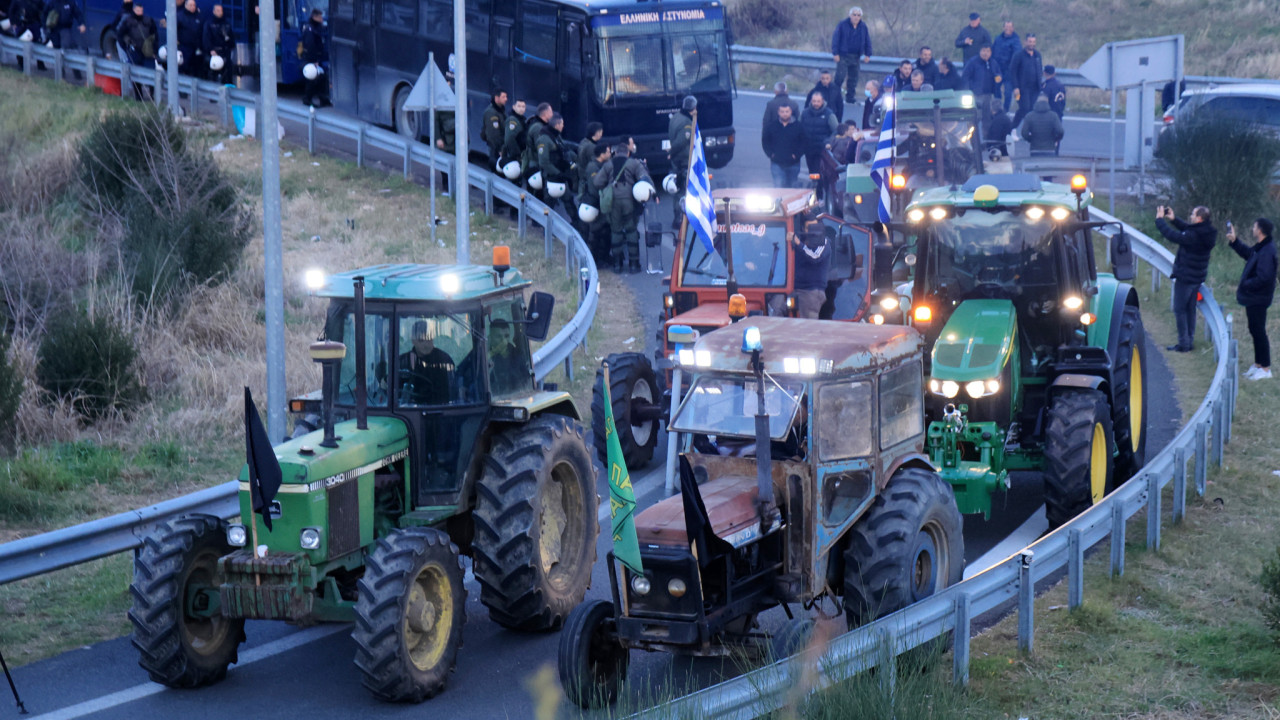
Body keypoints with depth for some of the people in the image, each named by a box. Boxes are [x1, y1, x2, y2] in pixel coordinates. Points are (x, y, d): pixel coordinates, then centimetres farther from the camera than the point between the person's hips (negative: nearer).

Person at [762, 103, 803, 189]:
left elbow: (803, 143, 2)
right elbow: (765, 141, 10)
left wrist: (797, 154, -9)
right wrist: (770, 154, -3)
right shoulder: (771, 126, 1)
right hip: (777, 163, -1)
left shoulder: (798, 126, -1)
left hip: (793, 164, 1)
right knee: (778, 185, -11)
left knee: (791, 186, 12)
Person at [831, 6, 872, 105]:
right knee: (840, 76, -12)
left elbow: (867, 41, 13)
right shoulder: (842, 25, -5)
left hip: (856, 57, 4)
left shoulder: (863, 27, 6)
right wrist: (835, 53, -12)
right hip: (843, 56, -4)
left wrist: (868, 55, 7)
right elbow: (835, 38, -6)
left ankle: (850, 96, 15)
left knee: (853, 78, 7)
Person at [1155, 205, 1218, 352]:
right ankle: (1190, 341, 22)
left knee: (1180, 310, 0)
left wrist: (1159, 219, -9)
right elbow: (1187, 229, 16)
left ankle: (1184, 344, 1)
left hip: (1185, 277, -9)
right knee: (1190, 309, 17)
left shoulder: (1192, 236, -27)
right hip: (1197, 277, 9)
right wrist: (1173, 219, 11)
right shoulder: (1207, 234, 0)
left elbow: (1172, 235, -22)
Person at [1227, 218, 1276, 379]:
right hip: (1253, 298, 10)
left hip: (1258, 299, -10)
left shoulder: (1266, 252, -26)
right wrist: (1234, 241, 20)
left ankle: (1265, 369, 7)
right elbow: (1247, 252, 28)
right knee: (1255, 331, 18)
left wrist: (1245, 285, -18)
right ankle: (1258, 364, 29)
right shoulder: (1259, 248, 6)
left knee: (1258, 331, -2)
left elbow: (1263, 278, -30)